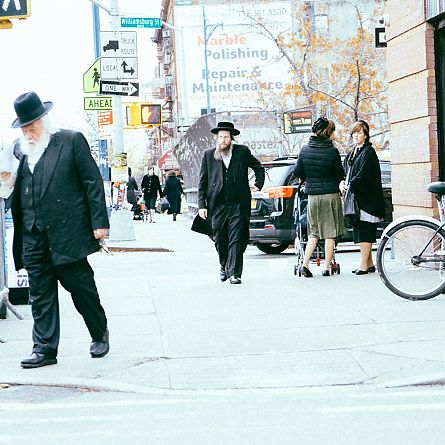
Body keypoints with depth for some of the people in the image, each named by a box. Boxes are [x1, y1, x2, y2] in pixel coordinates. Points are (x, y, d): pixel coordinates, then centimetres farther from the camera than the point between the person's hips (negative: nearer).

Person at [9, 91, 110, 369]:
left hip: (67, 231, -4)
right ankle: (45, 348, 11)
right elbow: (18, 194, 14)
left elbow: (92, 181, -4)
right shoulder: (22, 150, 11)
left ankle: (100, 334, 26)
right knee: (41, 294, 6)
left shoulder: (71, 141, -1)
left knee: (81, 287, 4)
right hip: (33, 236, 4)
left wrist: (99, 222, -9)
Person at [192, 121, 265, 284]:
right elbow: (202, 182, 5)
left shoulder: (242, 152, 5)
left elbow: (259, 168, 22)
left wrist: (258, 184, 10)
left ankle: (235, 273, -2)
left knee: (236, 241, -6)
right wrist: (202, 205, -1)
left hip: (238, 205, -1)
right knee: (219, 240, 9)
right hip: (217, 205, 1)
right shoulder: (209, 155, 5)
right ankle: (224, 266, 33)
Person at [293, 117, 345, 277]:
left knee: (314, 233, 12)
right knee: (330, 233, 4)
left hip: (312, 195, 3)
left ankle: (305, 263, -2)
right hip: (331, 194, -3)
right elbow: (340, 174, -3)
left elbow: (297, 172, 3)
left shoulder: (305, 149, -1)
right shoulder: (332, 151, -11)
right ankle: (327, 268, 5)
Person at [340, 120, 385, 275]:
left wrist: (350, 186, -20)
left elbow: (363, 175, -15)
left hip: (366, 197, -8)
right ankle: (370, 263, 15)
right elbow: (345, 171, 16)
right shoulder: (352, 154, 20)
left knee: (365, 231, -9)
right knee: (359, 231, 9)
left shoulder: (368, 152, -6)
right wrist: (342, 183, -4)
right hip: (355, 197, 9)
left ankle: (363, 265, -9)